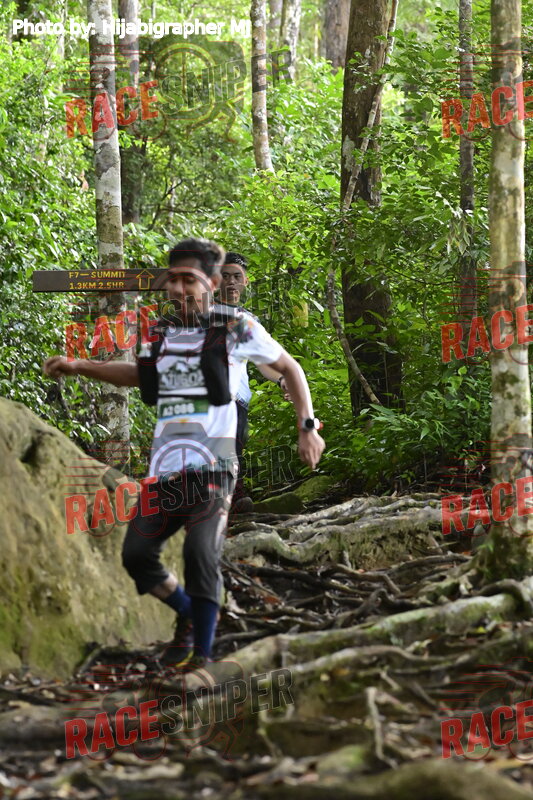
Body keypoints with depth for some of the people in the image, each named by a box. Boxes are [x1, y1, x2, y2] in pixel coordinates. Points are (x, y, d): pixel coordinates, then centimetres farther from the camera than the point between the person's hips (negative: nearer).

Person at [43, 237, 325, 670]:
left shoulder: (236, 329, -2)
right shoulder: (163, 333, 12)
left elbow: (289, 367, 10)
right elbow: (141, 374, 32)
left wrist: (308, 427, 2)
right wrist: (77, 366, 23)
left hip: (212, 467, -5)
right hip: (165, 468, 6)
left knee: (200, 554, -23)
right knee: (137, 554, -1)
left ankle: (202, 655, -14)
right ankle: (188, 612, 27)